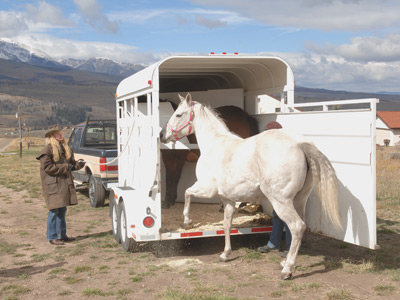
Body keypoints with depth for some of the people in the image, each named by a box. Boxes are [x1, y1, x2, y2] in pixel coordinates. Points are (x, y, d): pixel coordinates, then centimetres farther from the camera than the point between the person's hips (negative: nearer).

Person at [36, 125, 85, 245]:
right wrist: (65, 167, -17)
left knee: (62, 210, 13)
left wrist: (78, 164, -2)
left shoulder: (65, 148, 13)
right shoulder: (48, 149, -11)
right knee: (54, 211, -5)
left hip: (65, 183, 8)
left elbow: (71, 163, 20)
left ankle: (62, 235, 21)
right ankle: (52, 237, 3)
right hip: (53, 184, -8)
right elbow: (47, 167, -16)